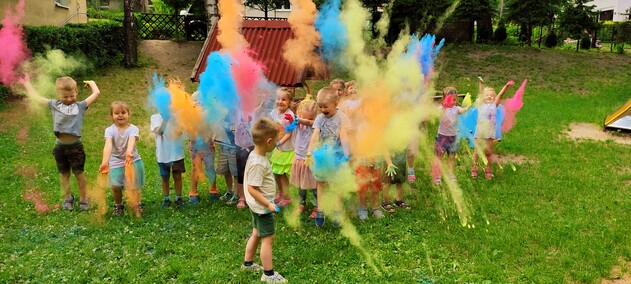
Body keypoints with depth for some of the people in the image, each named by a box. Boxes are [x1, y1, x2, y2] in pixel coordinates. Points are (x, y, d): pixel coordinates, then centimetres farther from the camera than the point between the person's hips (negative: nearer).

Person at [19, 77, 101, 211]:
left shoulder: (80, 106, 0)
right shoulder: (54, 105, 6)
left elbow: (96, 93, -5)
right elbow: (36, 97, 15)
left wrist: (91, 83, 11)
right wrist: (26, 84, 24)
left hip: (75, 145, -2)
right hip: (60, 146, 3)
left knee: (79, 172, 7)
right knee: (64, 173, 14)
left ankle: (83, 198, 20)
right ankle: (67, 198, 29)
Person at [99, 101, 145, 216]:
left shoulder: (133, 129, -13)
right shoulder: (110, 130, -10)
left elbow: (131, 141, -34)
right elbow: (108, 145, -28)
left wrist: (129, 153, -56)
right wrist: (105, 162, -44)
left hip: (133, 160, -1)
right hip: (116, 162, 1)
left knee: (133, 186, 1)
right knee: (115, 186, -8)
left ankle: (137, 205, 30)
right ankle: (118, 205, 21)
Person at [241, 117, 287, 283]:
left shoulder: (255, 154, 0)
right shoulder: (258, 163, -30)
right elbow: (252, 189, -28)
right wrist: (268, 204, -24)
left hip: (257, 207, 10)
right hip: (262, 208, -10)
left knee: (257, 234, 23)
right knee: (268, 238, 2)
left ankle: (247, 263, 39)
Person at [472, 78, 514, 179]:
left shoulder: (494, 105, 5)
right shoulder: (481, 105, 6)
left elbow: (500, 95, -6)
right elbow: (481, 93, -1)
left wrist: (506, 86, -16)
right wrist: (481, 83, -11)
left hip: (490, 133, 0)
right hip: (479, 132, 0)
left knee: (488, 152, 4)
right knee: (476, 151, 4)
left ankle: (488, 170, 17)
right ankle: (474, 169, 17)